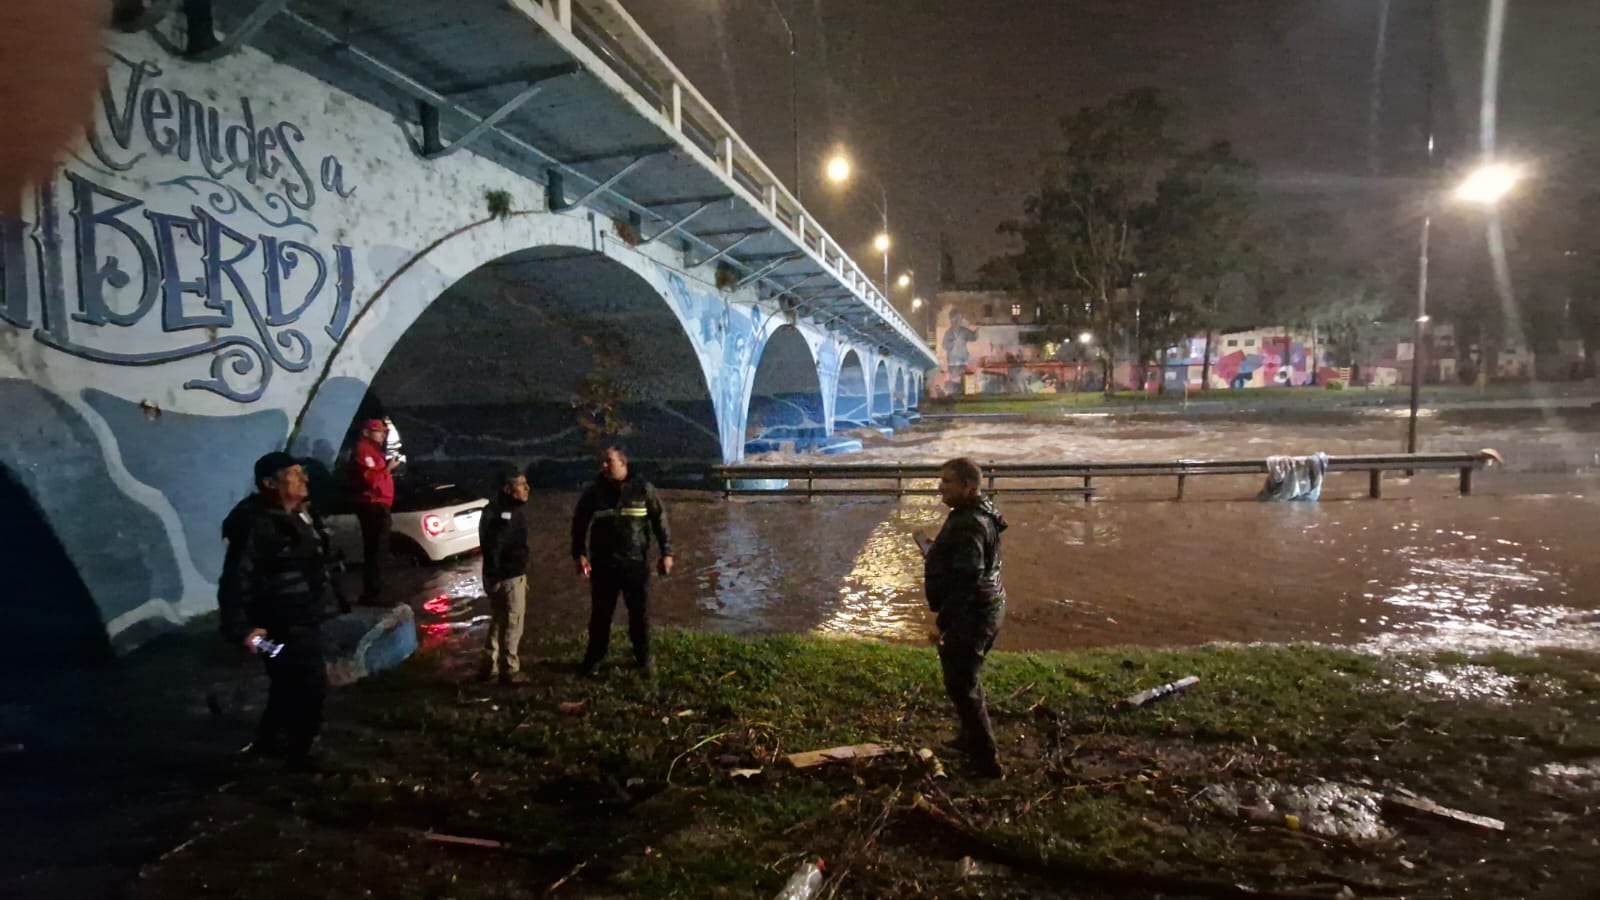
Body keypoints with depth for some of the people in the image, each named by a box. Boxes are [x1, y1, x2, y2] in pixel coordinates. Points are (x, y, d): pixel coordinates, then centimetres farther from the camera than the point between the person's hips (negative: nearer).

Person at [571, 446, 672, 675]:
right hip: (603, 563, 1)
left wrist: (666, 553, -5)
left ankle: (643, 655, 27)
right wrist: (579, 554, -5)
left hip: (636, 562, -1)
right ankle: (594, 657, 24)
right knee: (600, 613, 8)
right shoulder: (594, 492, -1)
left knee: (640, 612, 9)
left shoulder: (643, 489, -5)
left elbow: (660, 521, -1)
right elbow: (579, 523, 4)